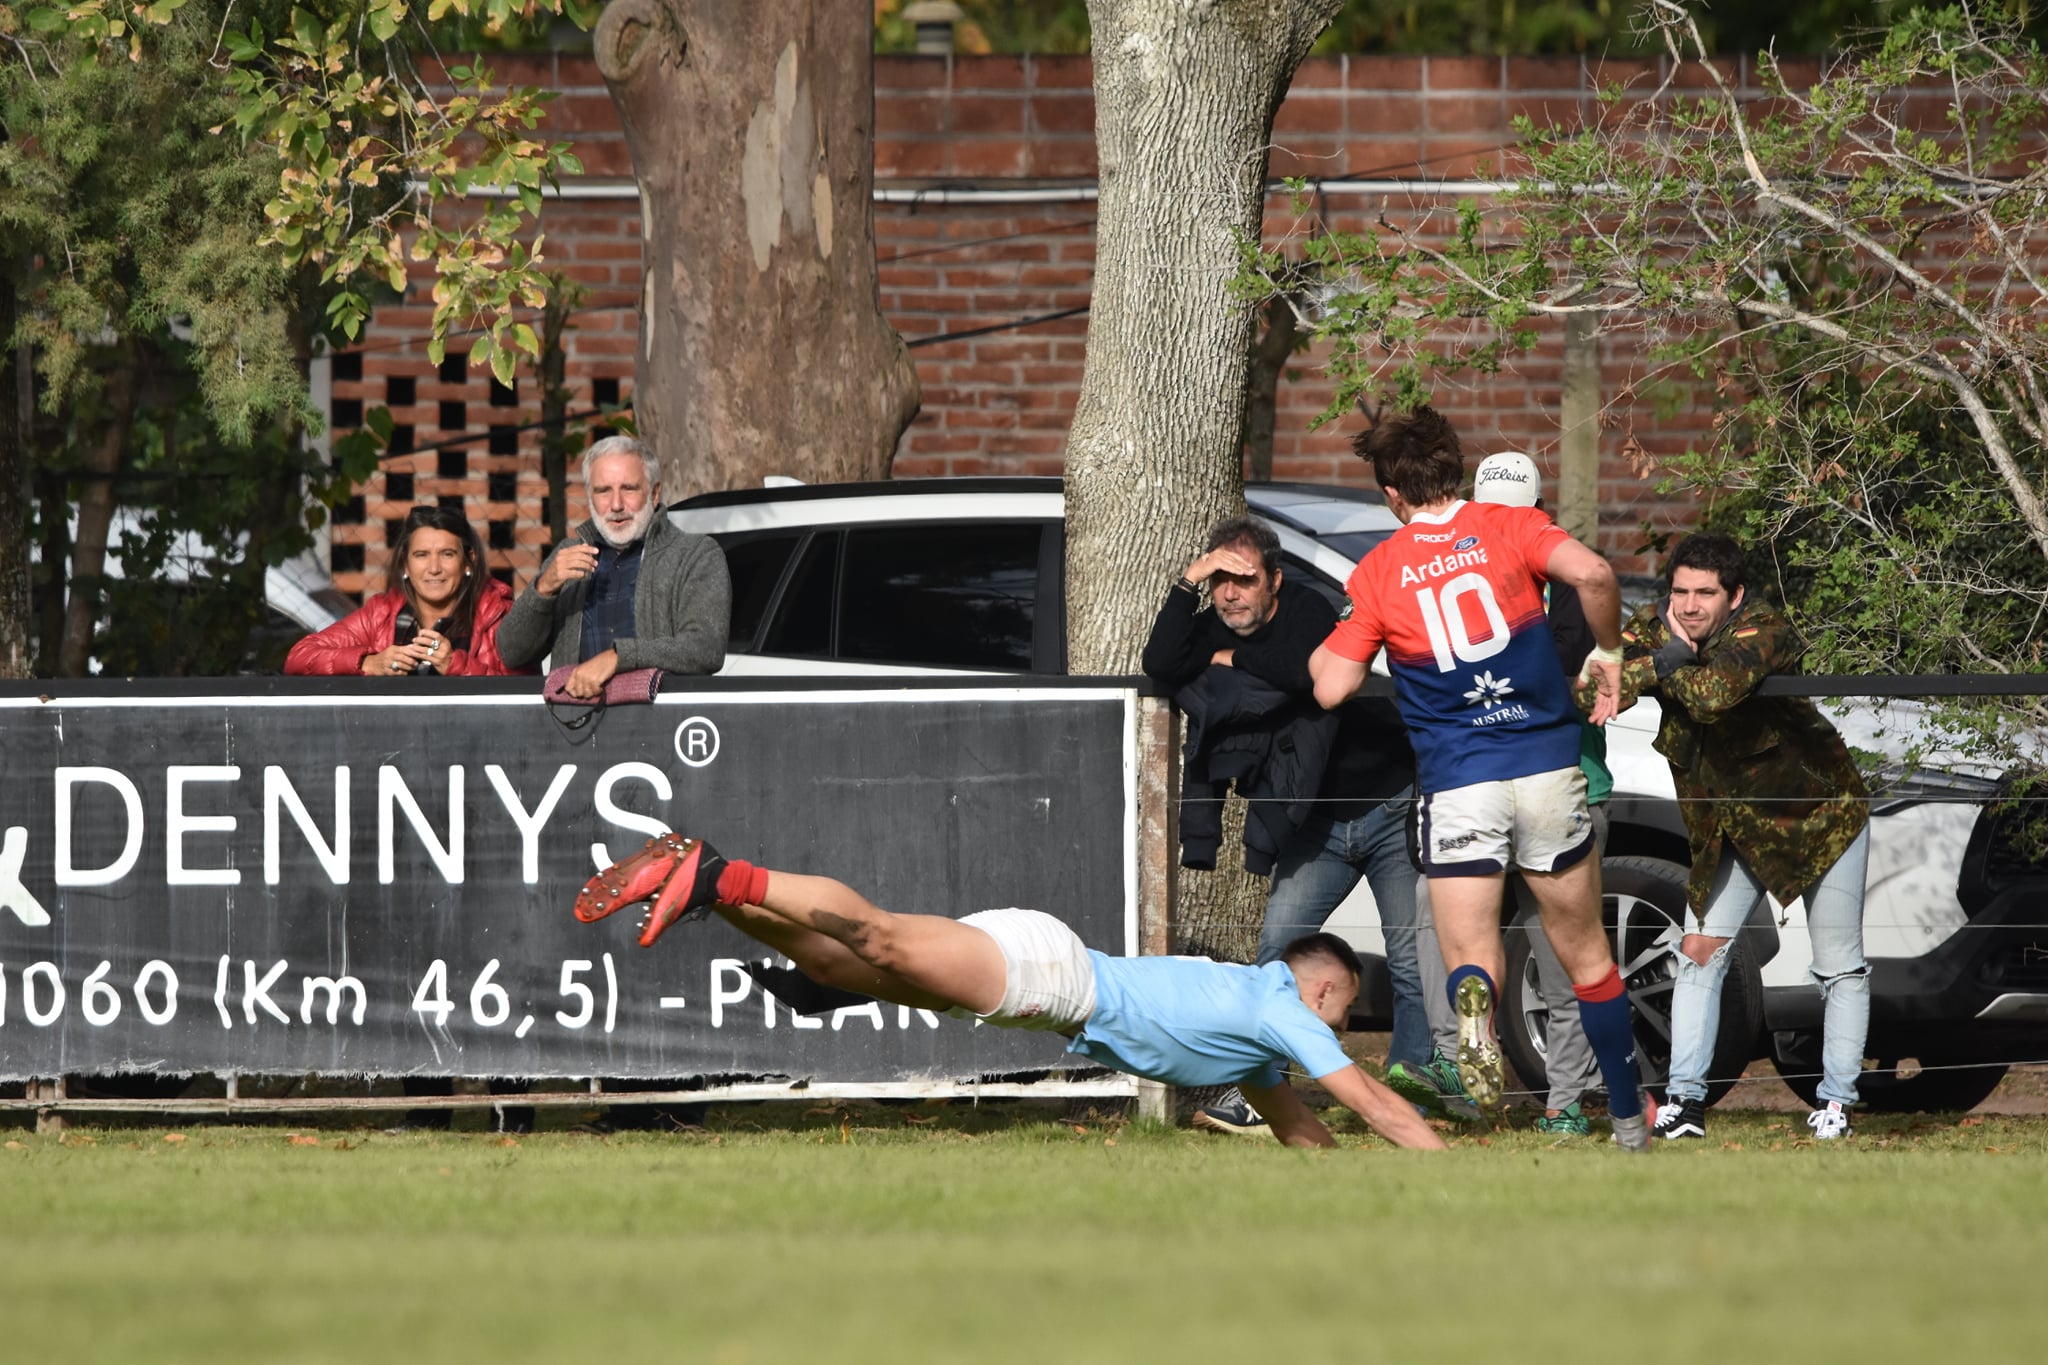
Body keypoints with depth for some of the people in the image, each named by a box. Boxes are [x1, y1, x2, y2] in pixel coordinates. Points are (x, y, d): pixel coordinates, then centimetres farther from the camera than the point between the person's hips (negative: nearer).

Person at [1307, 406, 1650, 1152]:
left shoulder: (1378, 571, 2)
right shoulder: (1510, 527, 2)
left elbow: (1332, 689, 0)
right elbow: (1591, 573, -18)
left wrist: (1320, 653, 22)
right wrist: (1607, 654, -1)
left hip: (1457, 784, -1)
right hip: (1547, 768, 1)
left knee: (1470, 959, 0)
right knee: (1586, 955, 16)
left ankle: (1475, 1004, -37)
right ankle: (1629, 1116, 22)